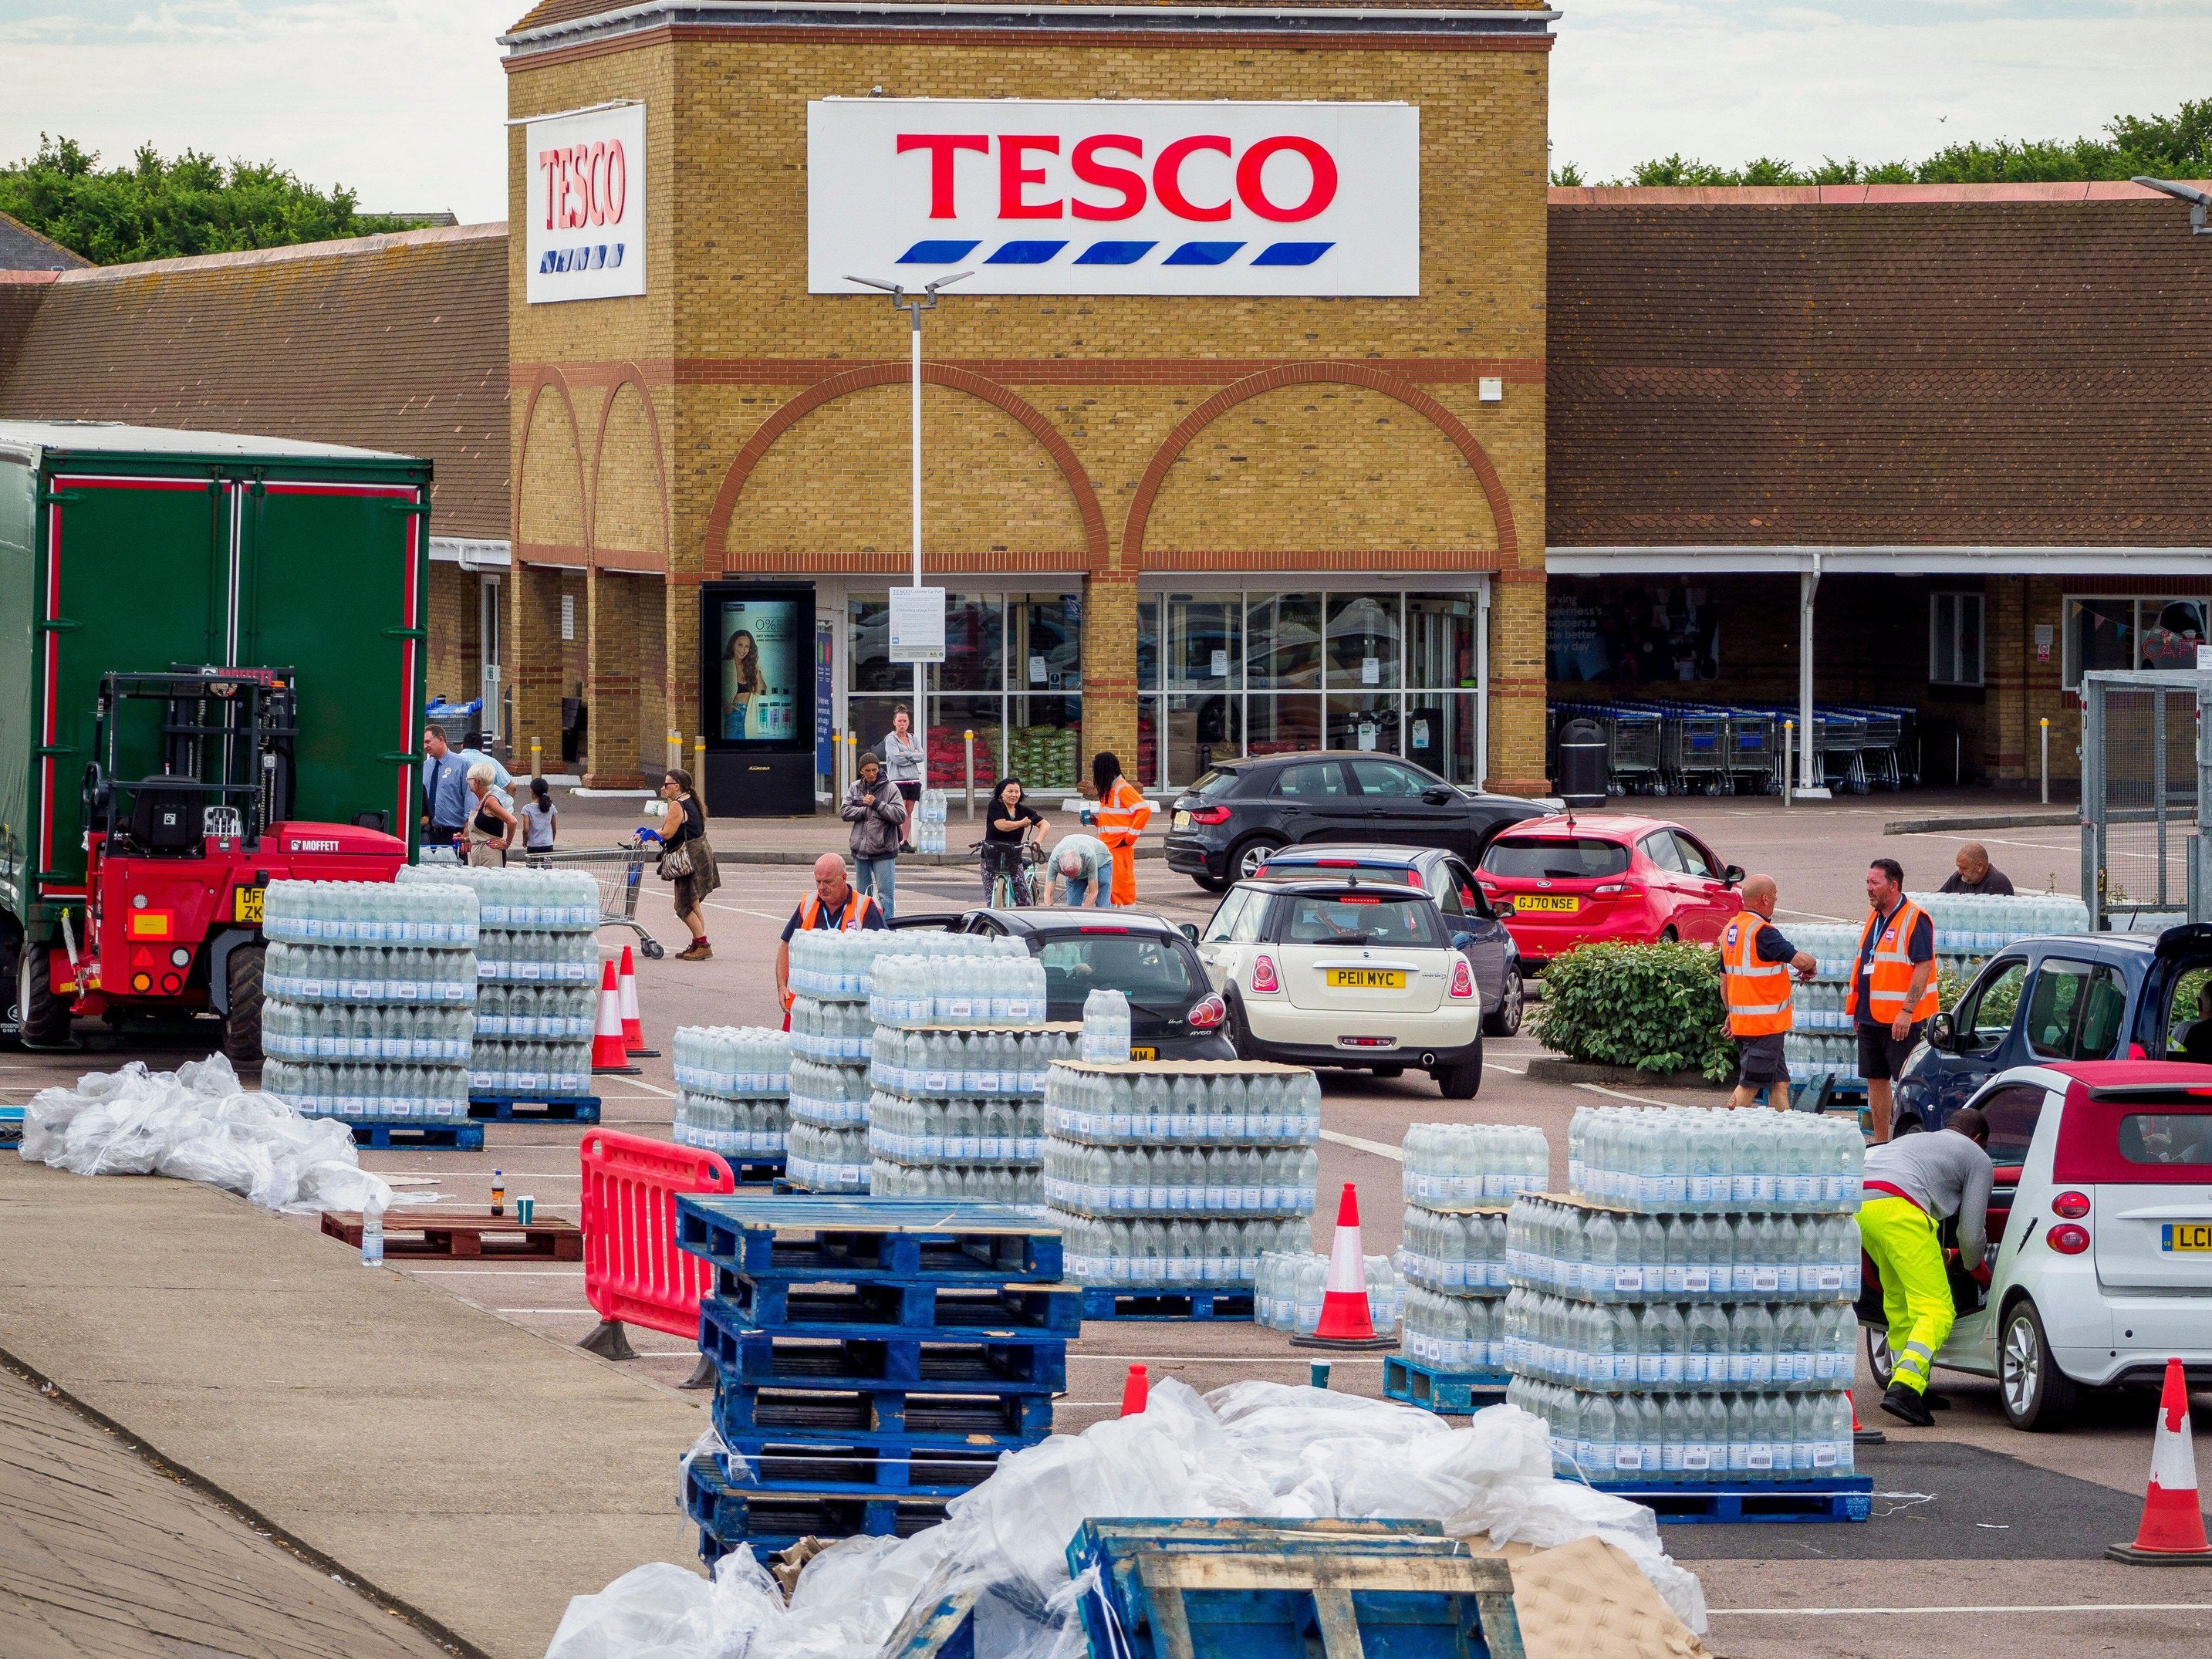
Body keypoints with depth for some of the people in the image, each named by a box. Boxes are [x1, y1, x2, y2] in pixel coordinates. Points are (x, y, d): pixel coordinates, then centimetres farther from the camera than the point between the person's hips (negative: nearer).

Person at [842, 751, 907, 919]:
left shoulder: (890, 788, -6)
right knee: (863, 892, 14)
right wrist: (866, 810, -12)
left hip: (883, 849, -5)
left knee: (885, 893, -8)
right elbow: (845, 812, 0)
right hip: (861, 848, 5)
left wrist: (877, 804, -17)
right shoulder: (855, 787, 6)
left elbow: (901, 815, -12)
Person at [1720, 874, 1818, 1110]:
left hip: (1740, 1019, 9)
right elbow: (1799, 960, -24)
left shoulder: (1730, 930, 11)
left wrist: (1731, 1014, 27)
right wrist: (1811, 966, -2)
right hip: (1765, 1023, -9)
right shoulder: (1762, 931, -18)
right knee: (1750, 1084, -5)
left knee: (1779, 1084, 12)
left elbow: (1724, 981, 18)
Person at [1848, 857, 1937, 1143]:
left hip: (1901, 1020, -9)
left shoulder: (1915, 919, -12)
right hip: (1870, 1017, 9)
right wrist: (1856, 1008, 19)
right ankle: (1880, 1143, 18)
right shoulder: (1873, 917, 15)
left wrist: (1907, 1011, -23)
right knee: (1875, 1079, 11)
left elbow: (1923, 967, -18)